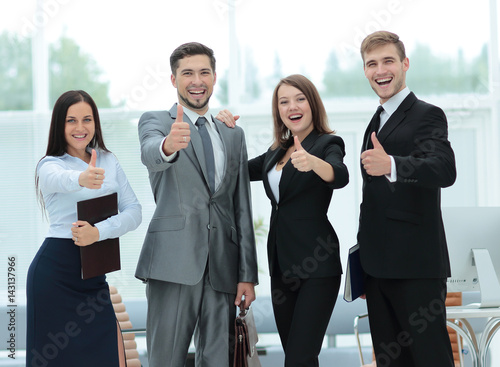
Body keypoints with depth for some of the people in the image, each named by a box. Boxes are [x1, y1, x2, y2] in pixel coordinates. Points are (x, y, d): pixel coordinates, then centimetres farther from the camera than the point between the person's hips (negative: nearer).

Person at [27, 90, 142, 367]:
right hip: (56, 271, -5)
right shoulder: (50, 165, -4)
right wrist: (81, 179, -54)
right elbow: (59, 179, -30)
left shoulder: (109, 161, 11)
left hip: (93, 274, 5)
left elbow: (133, 211, 2)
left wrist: (100, 231, -17)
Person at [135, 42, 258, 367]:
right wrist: (168, 146, -44)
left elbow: (242, 209, 17)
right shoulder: (155, 121, 6)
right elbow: (150, 153, -19)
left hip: (222, 267, 4)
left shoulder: (234, 135, 19)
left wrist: (248, 275, 10)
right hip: (175, 263, -4)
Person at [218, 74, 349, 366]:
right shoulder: (276, 153, 14)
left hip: (317, 265, -7)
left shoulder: (328, 144, -5)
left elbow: (340, 176, -26)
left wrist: (312, 162, -47)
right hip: (282, 263, 7)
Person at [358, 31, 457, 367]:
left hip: (416, 265, -8)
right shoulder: (377, 120, 18)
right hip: (378, 264, 8)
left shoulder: (427, 116, -9)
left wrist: (390, 165, -45)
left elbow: (445, 169, -28)